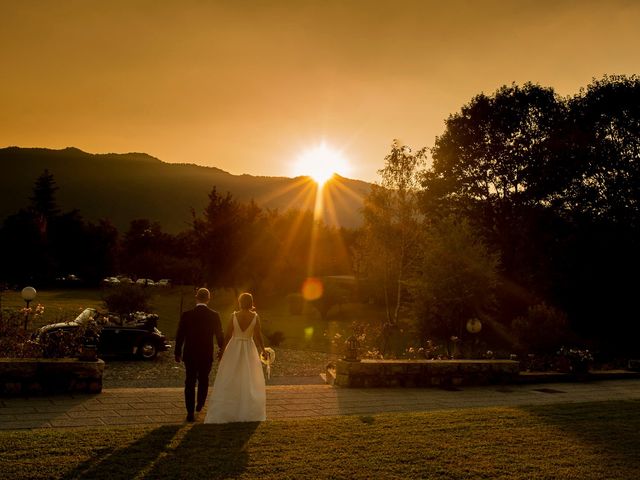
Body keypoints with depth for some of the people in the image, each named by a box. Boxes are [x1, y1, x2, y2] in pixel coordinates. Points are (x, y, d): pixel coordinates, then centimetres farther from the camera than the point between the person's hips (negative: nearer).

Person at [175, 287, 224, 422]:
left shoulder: (186, 315, -10)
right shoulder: (214, 315, -8)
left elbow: (180, 335, -4)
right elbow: (219, 335, 3)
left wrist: (178, 353, 8)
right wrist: (221, 348, 21)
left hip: (190, 355, -1)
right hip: (207, 355, 1)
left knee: (190, 382, 6)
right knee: (203, 380, 22)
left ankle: (190, 413, 2)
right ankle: (200, 404, 36)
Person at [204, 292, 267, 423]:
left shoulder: (234, 315, -8)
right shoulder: (255, 317, -8)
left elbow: (228, 335, -5)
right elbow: (258, 336, -5)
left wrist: (222, 350, 6)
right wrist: (263, 350, 10)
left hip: (233, 349, 0)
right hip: (249, 349, 0)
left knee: (228, 382, 6)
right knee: (250, 381, 11)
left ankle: (222, 412, 6)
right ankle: (250, 412, 14)